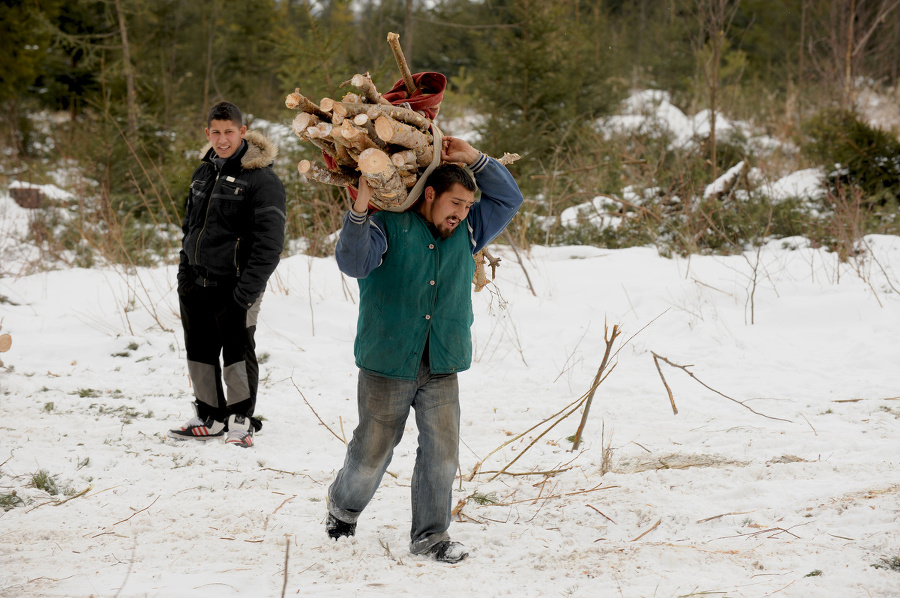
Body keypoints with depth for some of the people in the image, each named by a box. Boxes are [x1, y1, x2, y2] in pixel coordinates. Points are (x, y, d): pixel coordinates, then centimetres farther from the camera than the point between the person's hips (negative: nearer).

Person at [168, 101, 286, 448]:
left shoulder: (262, 179, -11)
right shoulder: (203, 173, 12)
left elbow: (269, 241, -16)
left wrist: (246, 291, -20)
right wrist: (184, 275, 13)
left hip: (233, 287, -7)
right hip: (196, 285, 7)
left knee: (237, 353, 0)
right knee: (200, 352, 13)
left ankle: (241, 420, 13)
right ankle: (210, 418, 26)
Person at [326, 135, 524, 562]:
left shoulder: (466, 232, 11)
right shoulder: (389, 227, -6)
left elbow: (508, 199, 14)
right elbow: (353, 262, -21)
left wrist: (473, 159, 2)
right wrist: (360, 209, -33)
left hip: (442, 371, 4)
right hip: (386, 367, -4)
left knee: (442, 455, -1)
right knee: (373, 452, 6)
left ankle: (430, 535, 12)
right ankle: (343, 506, 34)